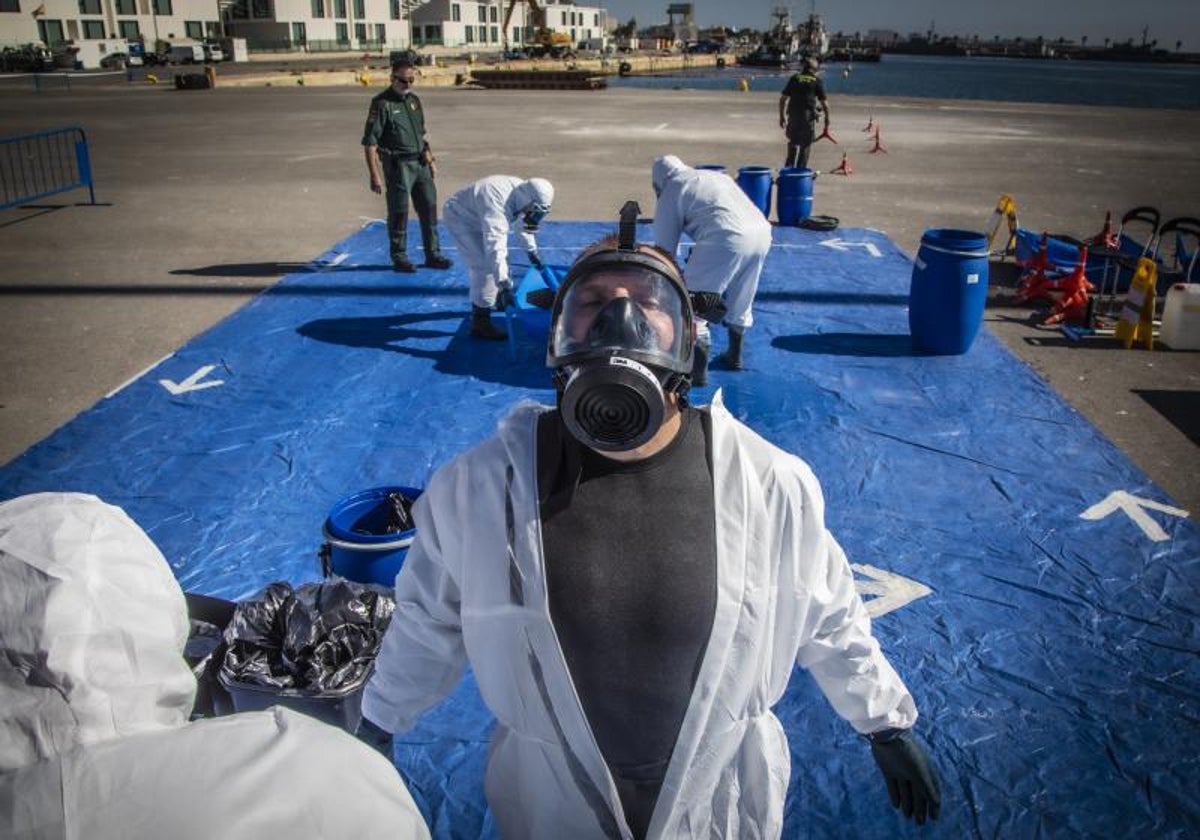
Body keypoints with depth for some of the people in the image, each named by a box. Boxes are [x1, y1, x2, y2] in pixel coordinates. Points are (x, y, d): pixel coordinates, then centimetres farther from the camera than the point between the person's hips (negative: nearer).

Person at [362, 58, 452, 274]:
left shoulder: (414, 100, 13)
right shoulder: (382, 104, -9)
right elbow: (370, 142, -13)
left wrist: (430, 159, 19)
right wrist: (375, 176, -18)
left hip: (420, 163, 7)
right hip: (398, 165, -7)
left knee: (429, 208, 8)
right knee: (399, 212, -1)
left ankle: (432, 254, 17)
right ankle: (399, 258, 11)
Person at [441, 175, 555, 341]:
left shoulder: (522, 191, -11)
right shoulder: (497, 205, -40)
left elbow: (525, 222, 10)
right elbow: (494, 245, -47)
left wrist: (532, 251, 18)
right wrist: (504, 285, -52)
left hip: (476, 215, 9)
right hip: (460, 217, -9)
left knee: (501, 259, 17)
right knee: (485, 267, -17)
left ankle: (498, 300, 40)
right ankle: (480, 322, -13)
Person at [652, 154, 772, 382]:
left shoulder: (670, 194, 13)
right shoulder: (717, 176, 33)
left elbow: (664, 246, 13)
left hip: (726, 240, -8)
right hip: (762, 232, 8)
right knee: (740, 302, 26)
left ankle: (698, 371, 4)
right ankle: (735, 355, 42)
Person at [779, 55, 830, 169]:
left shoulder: (794, 78, 8)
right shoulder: (817, 81, 2)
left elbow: (783, 98, 6)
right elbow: (824, 102, 1)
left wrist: (782, 116, 13)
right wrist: (827, 118, 12)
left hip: (793, 116, 3)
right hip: (808, 117, -3)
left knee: (793, 143, 18)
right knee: (805, 147, 6)